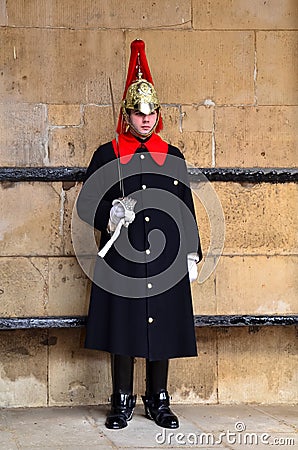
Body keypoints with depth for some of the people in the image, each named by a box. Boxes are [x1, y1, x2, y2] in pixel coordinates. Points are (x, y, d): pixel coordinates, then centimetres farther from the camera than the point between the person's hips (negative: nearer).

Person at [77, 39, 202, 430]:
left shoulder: (173, 157, 10)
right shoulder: (106, 155, 4)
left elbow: (187, 210, 12)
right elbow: (86, 204, 4)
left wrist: (191, 253, 7)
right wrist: (110, 213, -16)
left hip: (166, 258, 2)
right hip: (121, 259, -2)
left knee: (162, 329, 6)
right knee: (123, 329, 1)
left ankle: (158, 401, 17)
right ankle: (122, 403, 13)